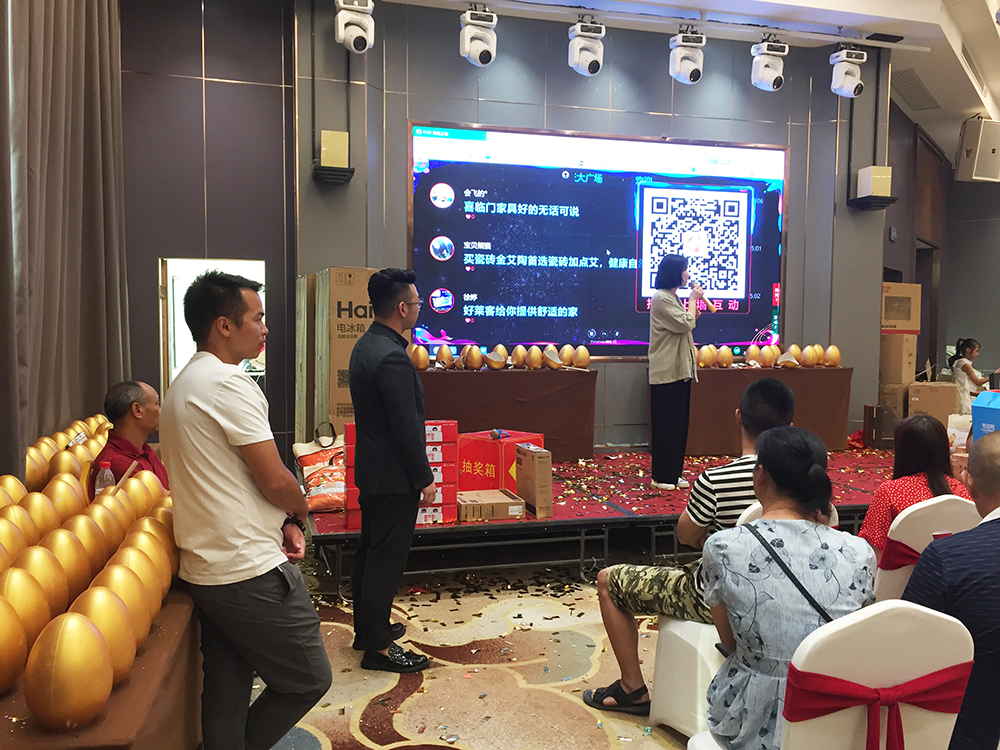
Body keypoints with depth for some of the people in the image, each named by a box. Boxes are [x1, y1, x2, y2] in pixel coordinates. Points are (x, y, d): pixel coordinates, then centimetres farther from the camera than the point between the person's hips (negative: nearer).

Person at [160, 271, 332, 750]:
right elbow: (274, 480, -17)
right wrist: (298, 511, 4)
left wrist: (281, 522, 7)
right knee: (309, 679, 5)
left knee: (226, 693, 17)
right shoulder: (228, 383, -17)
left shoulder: (182, 385, 15)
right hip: (251, 571, -10)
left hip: (205, 571, 10)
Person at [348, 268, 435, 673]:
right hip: (393, 477, -10)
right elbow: (406, 426, -23)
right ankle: (378, 647, 11)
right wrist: (425, 479, -14)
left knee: (370, 551, 19)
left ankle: (367, 627, 34)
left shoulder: (366, 345, 8)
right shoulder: (392, 357, -25)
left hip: (371, 470, 10)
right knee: (386, 558, 0)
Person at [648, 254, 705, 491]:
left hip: (680, 370, 10)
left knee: (679, 424, 11)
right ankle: (662, 477, 3)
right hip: (667, 371, -10)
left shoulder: (673, 297, 19)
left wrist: (695, 312, 9)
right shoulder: (661, 298, -12)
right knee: (667, 425, -5)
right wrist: (693, 300, -5)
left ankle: (675, 473, 19)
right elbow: (686, 323, -19)